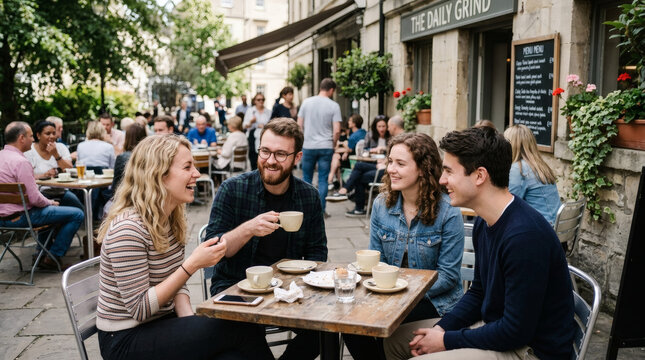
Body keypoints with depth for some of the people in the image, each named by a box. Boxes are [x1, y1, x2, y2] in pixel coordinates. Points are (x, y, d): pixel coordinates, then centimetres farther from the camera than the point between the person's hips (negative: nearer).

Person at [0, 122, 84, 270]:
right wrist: (51, 203, -4)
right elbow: (35, 198, -24)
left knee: (47, 208, 37)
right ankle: (53, 258, 1)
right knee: (77, 215, -7)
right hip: (19, 217, -10)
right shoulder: (20, 162, -22)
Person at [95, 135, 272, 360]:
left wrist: (190, 324, -9)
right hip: (126, 340, -7)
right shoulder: (128, 229, -23)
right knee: (245, 328, -19)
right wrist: (193, 265, -25)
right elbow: (140, 309, -21)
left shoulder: (172, 218, 3)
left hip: (162, 322, 7)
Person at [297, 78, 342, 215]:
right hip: (326, 147, -1)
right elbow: (337, 130, -9)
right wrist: (333, 144, 7)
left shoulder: (306, 102, 1)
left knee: (307, 178, 14)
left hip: (308, 146, 2)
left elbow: (299, 125, 4)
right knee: (323, 179, 5)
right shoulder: (334, 106, -5)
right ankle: (320, 210, 4)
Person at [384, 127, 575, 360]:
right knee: (396, 340, 10)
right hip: (494, 326, 9)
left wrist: (447, 341, -14)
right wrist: (441, 328, 0)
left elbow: (516, 331, -25)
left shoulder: (525, 236, -28)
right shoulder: (484, 223, 2)